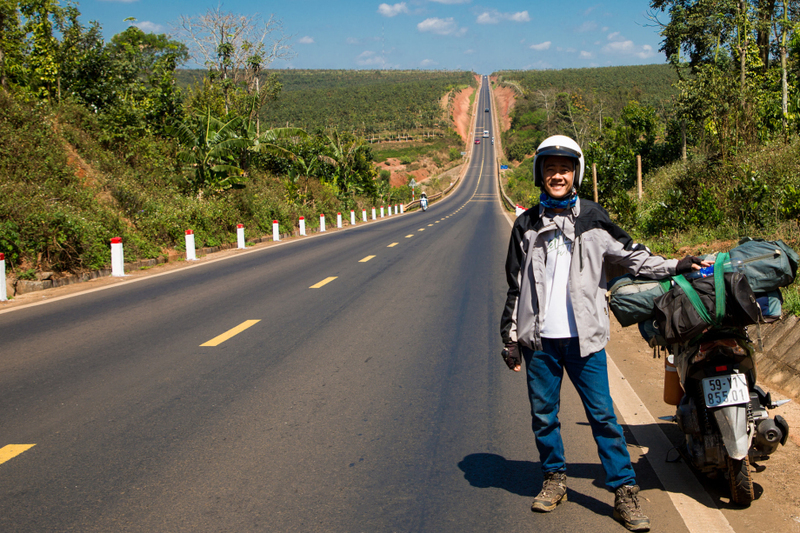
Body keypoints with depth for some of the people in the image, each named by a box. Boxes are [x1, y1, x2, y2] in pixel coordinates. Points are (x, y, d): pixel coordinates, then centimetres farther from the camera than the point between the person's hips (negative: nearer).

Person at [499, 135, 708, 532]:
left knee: (602, 414, -2)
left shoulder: (591, 220, 4)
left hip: (583, 336, -2)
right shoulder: (526, 225, 8)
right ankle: (554, 479, 27)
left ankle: (625, 490, 6)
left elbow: (630, 256, 9)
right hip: (539, 339, 2)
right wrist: (511, 338, 9)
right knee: (543, 414, 9)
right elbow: (515, 286, 10)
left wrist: (673, 267, -4)